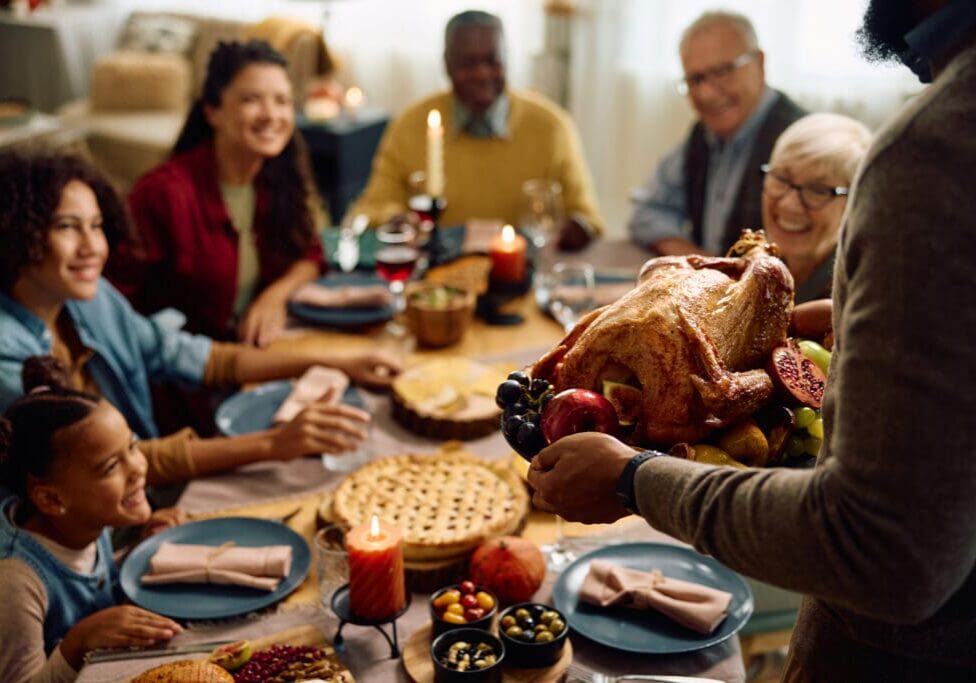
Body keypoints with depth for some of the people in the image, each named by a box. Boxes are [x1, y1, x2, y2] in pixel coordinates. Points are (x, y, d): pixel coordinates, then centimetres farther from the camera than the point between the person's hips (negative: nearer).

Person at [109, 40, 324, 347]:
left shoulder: (284, 177, -1)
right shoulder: (165, 192, -19)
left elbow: (309, 257, 11)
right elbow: (116, 294, -15)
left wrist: (276, 295, -9)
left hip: (257, 343, 6)